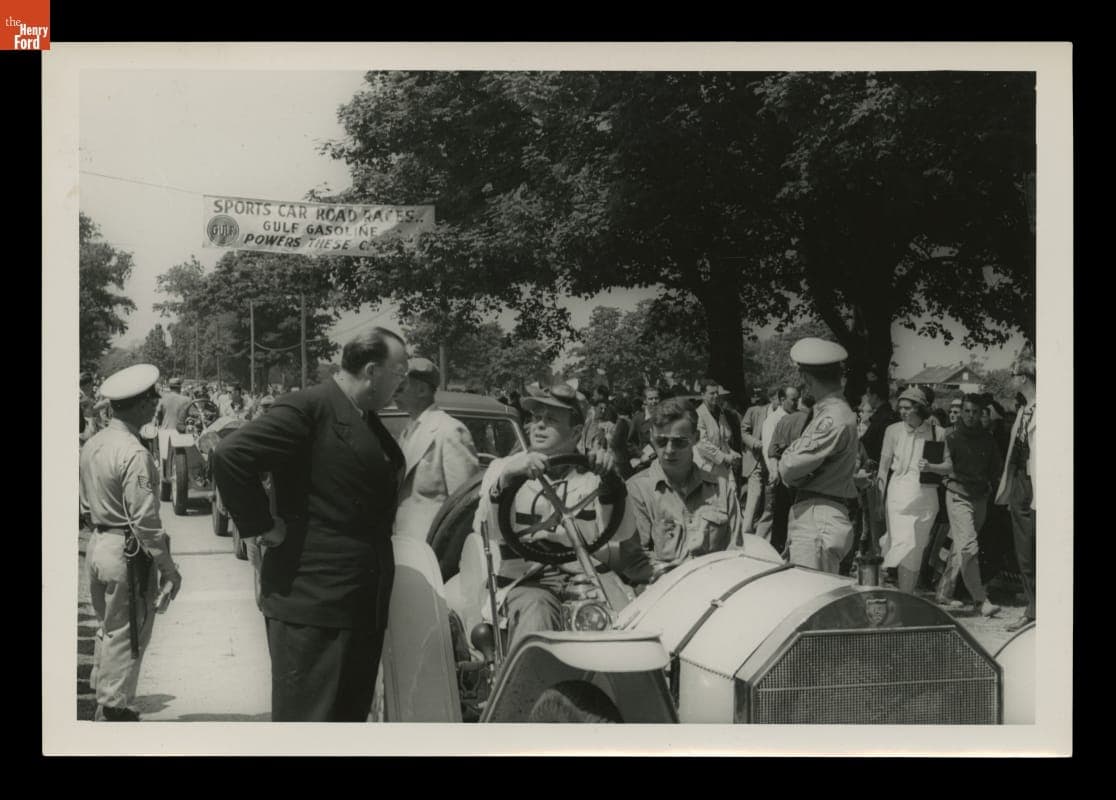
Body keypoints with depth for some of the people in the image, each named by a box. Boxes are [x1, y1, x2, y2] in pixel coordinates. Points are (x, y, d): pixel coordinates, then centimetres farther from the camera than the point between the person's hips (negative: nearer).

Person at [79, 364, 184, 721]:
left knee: (108, 628, 21)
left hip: (97, 545, 9)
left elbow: (85, 505, 13)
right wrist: (168, 567, -15)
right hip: (127, 554, -9)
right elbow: (145, 521, -22)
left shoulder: (92, 445, 5)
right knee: (126, 636, 4)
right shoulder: (134, 454, -22)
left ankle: (103, 702, 33)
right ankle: (114, 711, 14)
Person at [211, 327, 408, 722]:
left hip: (364, 602, 9)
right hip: (312, 599, -9)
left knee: (352, 714, 15)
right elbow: (230, 456, -22)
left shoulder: (371, 423, 15)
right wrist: (263, 526, -17)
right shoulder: (309, 407, -12)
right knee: (308, 717, -3)